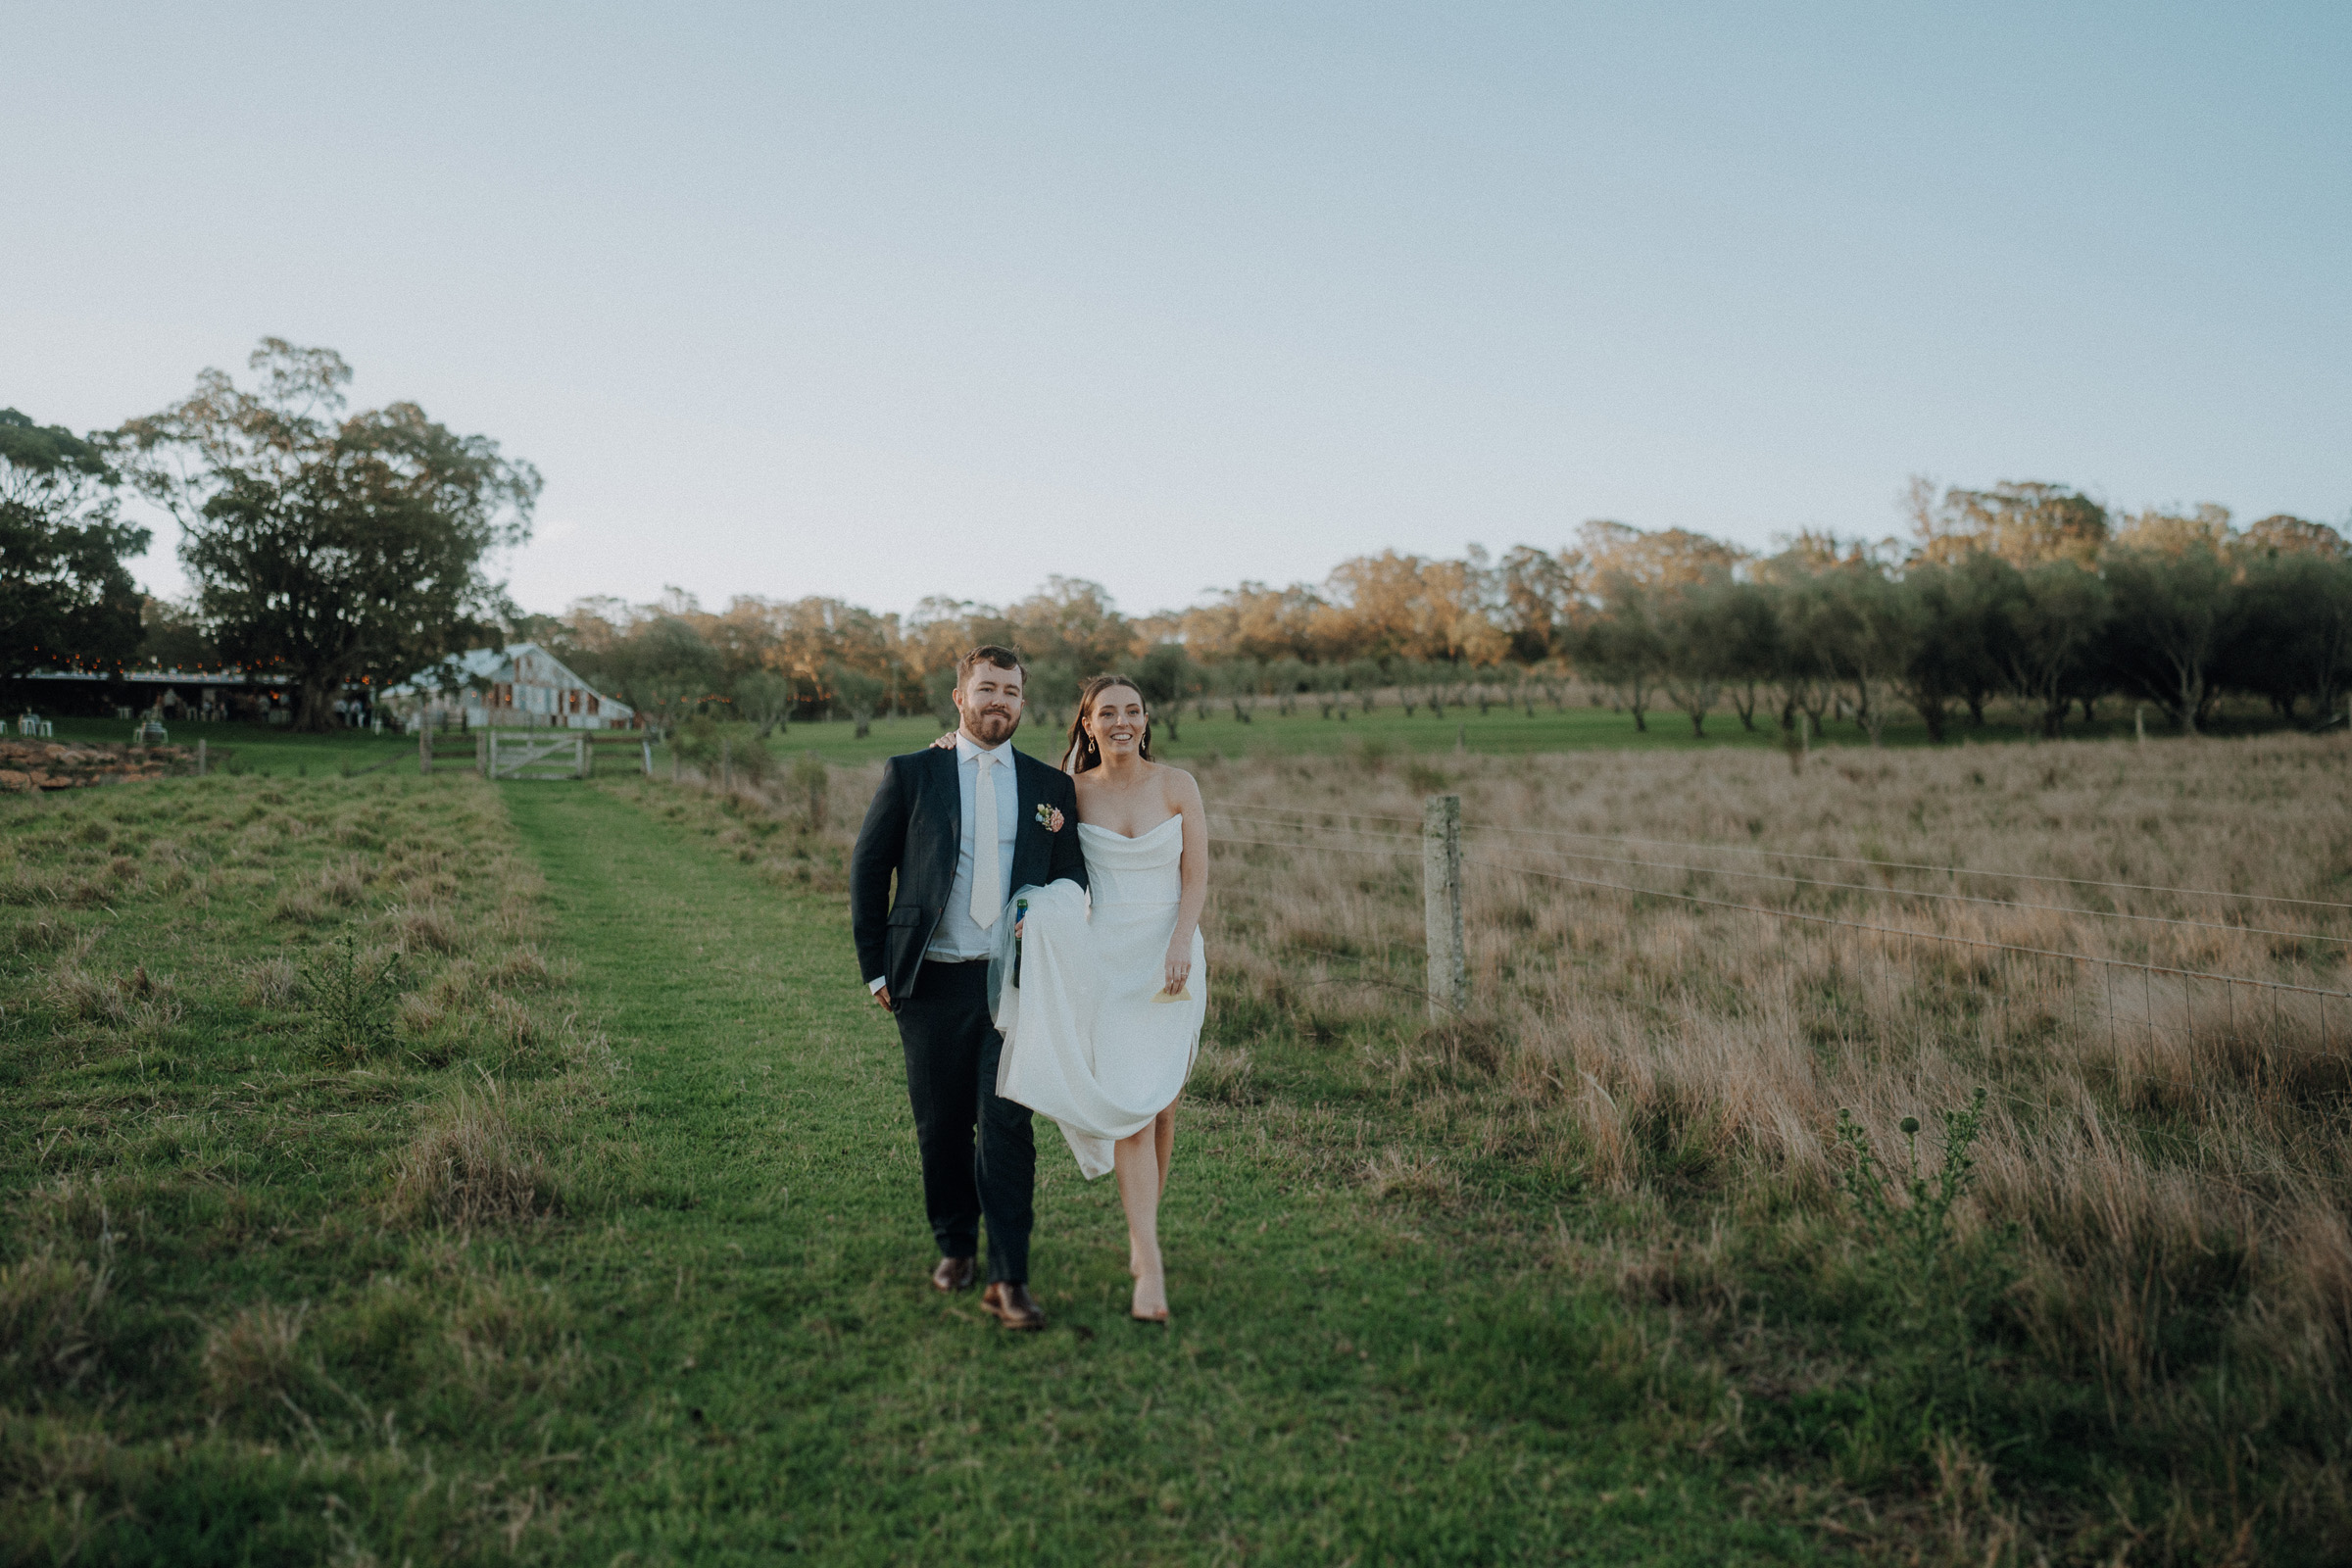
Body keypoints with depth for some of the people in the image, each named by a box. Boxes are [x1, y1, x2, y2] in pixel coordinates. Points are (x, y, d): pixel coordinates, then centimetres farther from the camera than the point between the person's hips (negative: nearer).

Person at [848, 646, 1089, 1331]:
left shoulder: (1051, 787, 9)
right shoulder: (910, 774, 5)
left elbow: (1072, 884, 13)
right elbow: (867, 869, 6)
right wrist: (875, 967, 2)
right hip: (932, 983, 0)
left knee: (1007, 1127, -6)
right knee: (941, 1127, 10)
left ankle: (1009, 1278, 0)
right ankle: (954, 1247, 31)